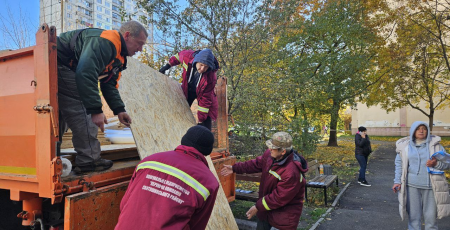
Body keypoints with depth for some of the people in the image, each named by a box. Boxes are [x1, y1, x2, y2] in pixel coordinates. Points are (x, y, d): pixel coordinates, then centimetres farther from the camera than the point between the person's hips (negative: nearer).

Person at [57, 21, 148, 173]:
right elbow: (85, 74, -36)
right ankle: (89, 160, -6)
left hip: (68, 70, 11)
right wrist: (96, 110, -36)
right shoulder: (104, 42, -24)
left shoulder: (118, 56, 10)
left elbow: (110, 85, 12)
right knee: (81, 111, -13)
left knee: (62, 115, 15)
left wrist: (119, 109, 0)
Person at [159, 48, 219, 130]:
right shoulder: (188, 56, -32)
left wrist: (201, 120, -29)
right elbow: (179, 55, -4)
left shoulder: (211, 77, -38)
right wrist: (167, 66, 1)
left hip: (202, 92, -3)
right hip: (187, 90, 4)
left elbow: (205, 99, -31)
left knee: (206, 118, -12)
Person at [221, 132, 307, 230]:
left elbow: (279, 198, -29)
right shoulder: (270, 154, -14)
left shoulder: (292, 172, -36)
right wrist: (235, 168, 4)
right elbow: (257, 164, 4)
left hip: (284, 213, -7)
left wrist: (258, 206, -20)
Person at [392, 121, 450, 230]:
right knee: (414, 216, 6)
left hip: (431, 187, 0)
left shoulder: (435, 144, 5)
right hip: (412, 186, 0)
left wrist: (436, 163, -16)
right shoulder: (405, 146, 6)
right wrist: (397, 181, 2)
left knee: (431, 217, 5)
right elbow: (399, 164, 9)